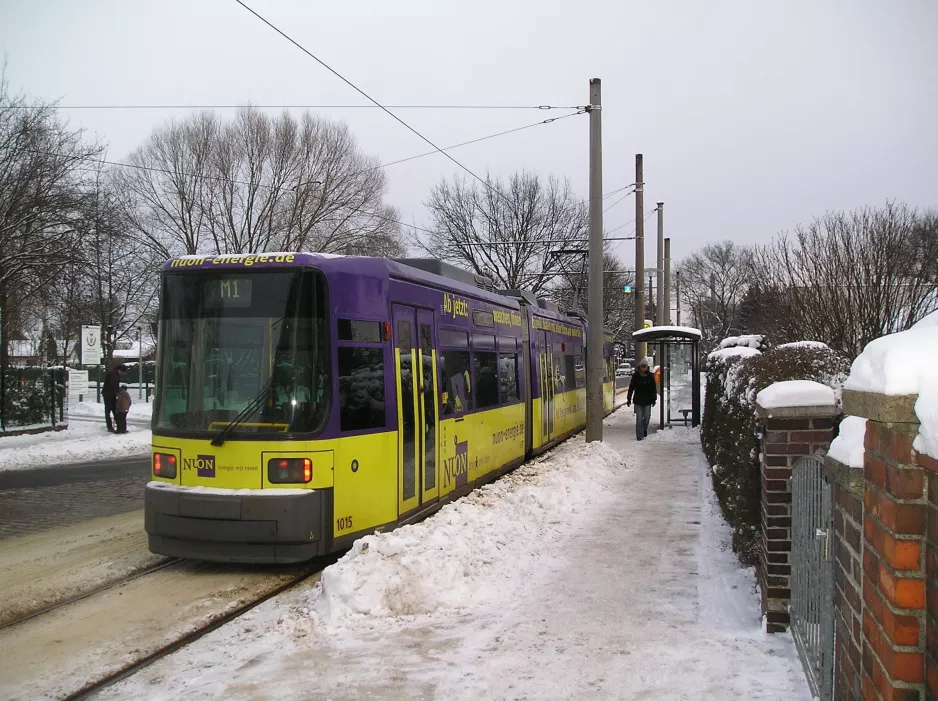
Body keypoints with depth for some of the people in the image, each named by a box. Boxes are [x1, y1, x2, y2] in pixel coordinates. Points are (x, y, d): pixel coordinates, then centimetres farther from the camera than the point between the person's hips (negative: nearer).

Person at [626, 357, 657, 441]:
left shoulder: (650, 376, 0)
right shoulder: (636, 376, -1)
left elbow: (654, 389, 5)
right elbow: (631, 388, 3)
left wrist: (654, 399, 1)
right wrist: (629, 399, 1)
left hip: (647, 401, 1)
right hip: (638, 400, -1)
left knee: (647, 417, 7)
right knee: (639, 418, -2)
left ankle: (644, 430, 35)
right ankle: (639, 435, 1)